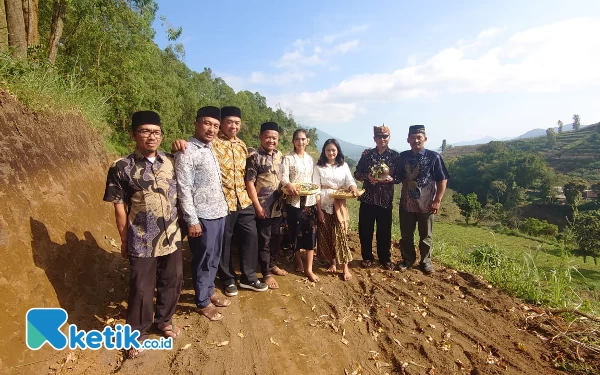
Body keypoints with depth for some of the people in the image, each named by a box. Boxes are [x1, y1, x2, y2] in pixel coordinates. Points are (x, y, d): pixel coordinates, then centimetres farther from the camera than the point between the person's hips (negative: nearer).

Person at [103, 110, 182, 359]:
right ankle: (138, 333, 32)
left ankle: (164, 320, 41)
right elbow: (119, 208, -5)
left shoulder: (170, 162, 2)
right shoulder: (121, 168, -9)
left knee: (171, 282, 17)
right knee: (142, 289, 9)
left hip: (171, 237, 4)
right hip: (141, 241, -4)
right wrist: (124, 240, -2)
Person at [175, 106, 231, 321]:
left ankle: (209, 292, 36)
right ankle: (202, 302, 23)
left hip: (219, 213, 8)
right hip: (202, 217, -8)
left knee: (214, 258, 18)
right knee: (203, 260, 6)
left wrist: (223, 207, 14)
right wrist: (192, 220, -18)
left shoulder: (210, 150, 12)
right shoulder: (186, 152, -14)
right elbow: (183, 189, -17)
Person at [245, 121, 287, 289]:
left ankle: (273, 265, 36)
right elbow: (249, 182, -14)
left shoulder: (279, 155, 8)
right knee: (264, 240, 4)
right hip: (263, 207, -6)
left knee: (276, 238, 17)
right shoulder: (254, 156, -12)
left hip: (277, 205, 7)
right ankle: (266, 273, 17)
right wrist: (257, 206, -16)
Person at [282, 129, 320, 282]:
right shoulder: (288, 158, -3)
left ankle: (309, 268, 6)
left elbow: (314, 179, 15)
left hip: (310, 200, 4)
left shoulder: (311, 159, 11)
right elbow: (283, 177, -14)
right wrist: (289, 185, -34)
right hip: (294, 200, -3)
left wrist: (316, 190, 1)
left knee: (311, 232, -1)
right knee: (296, 232, 6)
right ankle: (299, 262, 27)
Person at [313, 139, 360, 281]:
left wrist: (354, 189, -29)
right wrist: (318, 209, -8)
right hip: (324, 205, 0)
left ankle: (345, 266, 2)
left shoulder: (344, 166, 6)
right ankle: (333, 262, 21)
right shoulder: (319, 167, 1)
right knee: (326, 235, 5)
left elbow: (350, 181, -4)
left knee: (341, 233, -5)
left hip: (339, 205, 0)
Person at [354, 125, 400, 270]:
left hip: (385, 199, -1)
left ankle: (385, 258, 26)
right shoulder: (367, 153, 3)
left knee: (384, 230, 8)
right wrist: (367, 177, -16)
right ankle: (367, 257, 24)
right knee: (365, 230, 7)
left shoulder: (395, 155, 1)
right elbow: (357, 173, 3)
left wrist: (391, 179, -18)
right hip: (367, 198, 1)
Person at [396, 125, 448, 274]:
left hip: (426, 204, -3)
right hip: (407, 203, 3)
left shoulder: (434, 157, -9)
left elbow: (442, 180, -7)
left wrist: (437, 201, -11)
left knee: (425, 236, 13)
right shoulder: (403, 156, 1)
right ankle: (408, 259, 33)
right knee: (406, 235, 14)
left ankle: (426, 261, 32)